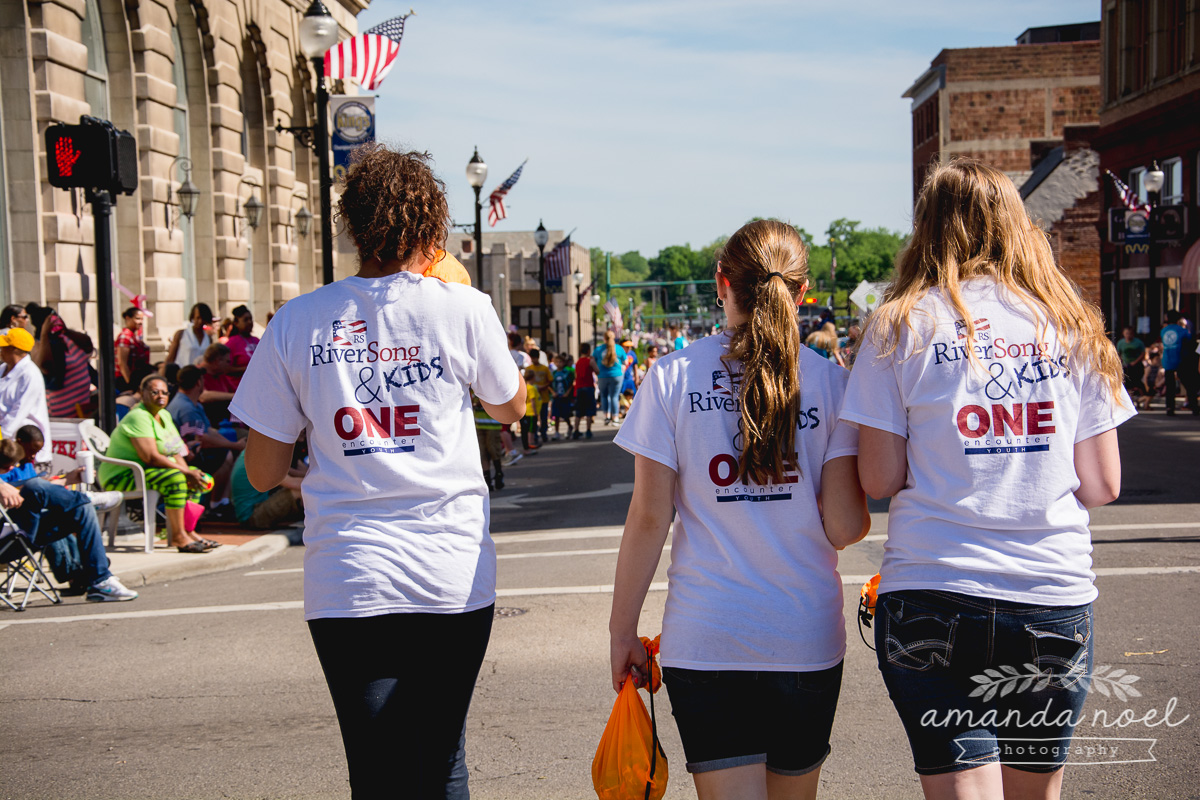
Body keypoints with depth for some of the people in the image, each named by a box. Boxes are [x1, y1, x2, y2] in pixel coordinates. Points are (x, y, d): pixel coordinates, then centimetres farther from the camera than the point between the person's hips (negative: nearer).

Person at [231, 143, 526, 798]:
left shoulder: (297, 322, 0)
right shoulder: (462, 309, -3)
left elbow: (263, 474, 4)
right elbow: (510, 408, 17)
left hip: (346, 584, 0)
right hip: (452, 576, 0)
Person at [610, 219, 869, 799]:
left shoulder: (672, 377, -4)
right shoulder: (830, 382, -2)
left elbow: (648, 519, -5)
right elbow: (845, 527, -5)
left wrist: (622, 630, 4)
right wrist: (862, 515, 19)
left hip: (704, 637, -1)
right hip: (807, 636, 2)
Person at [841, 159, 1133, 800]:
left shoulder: (901, 326, -1)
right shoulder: (1073, 327, 7)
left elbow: (878, 479, -4)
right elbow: (1102, 487, 7)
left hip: (933, 597, -3)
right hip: (1056, 600, 4)